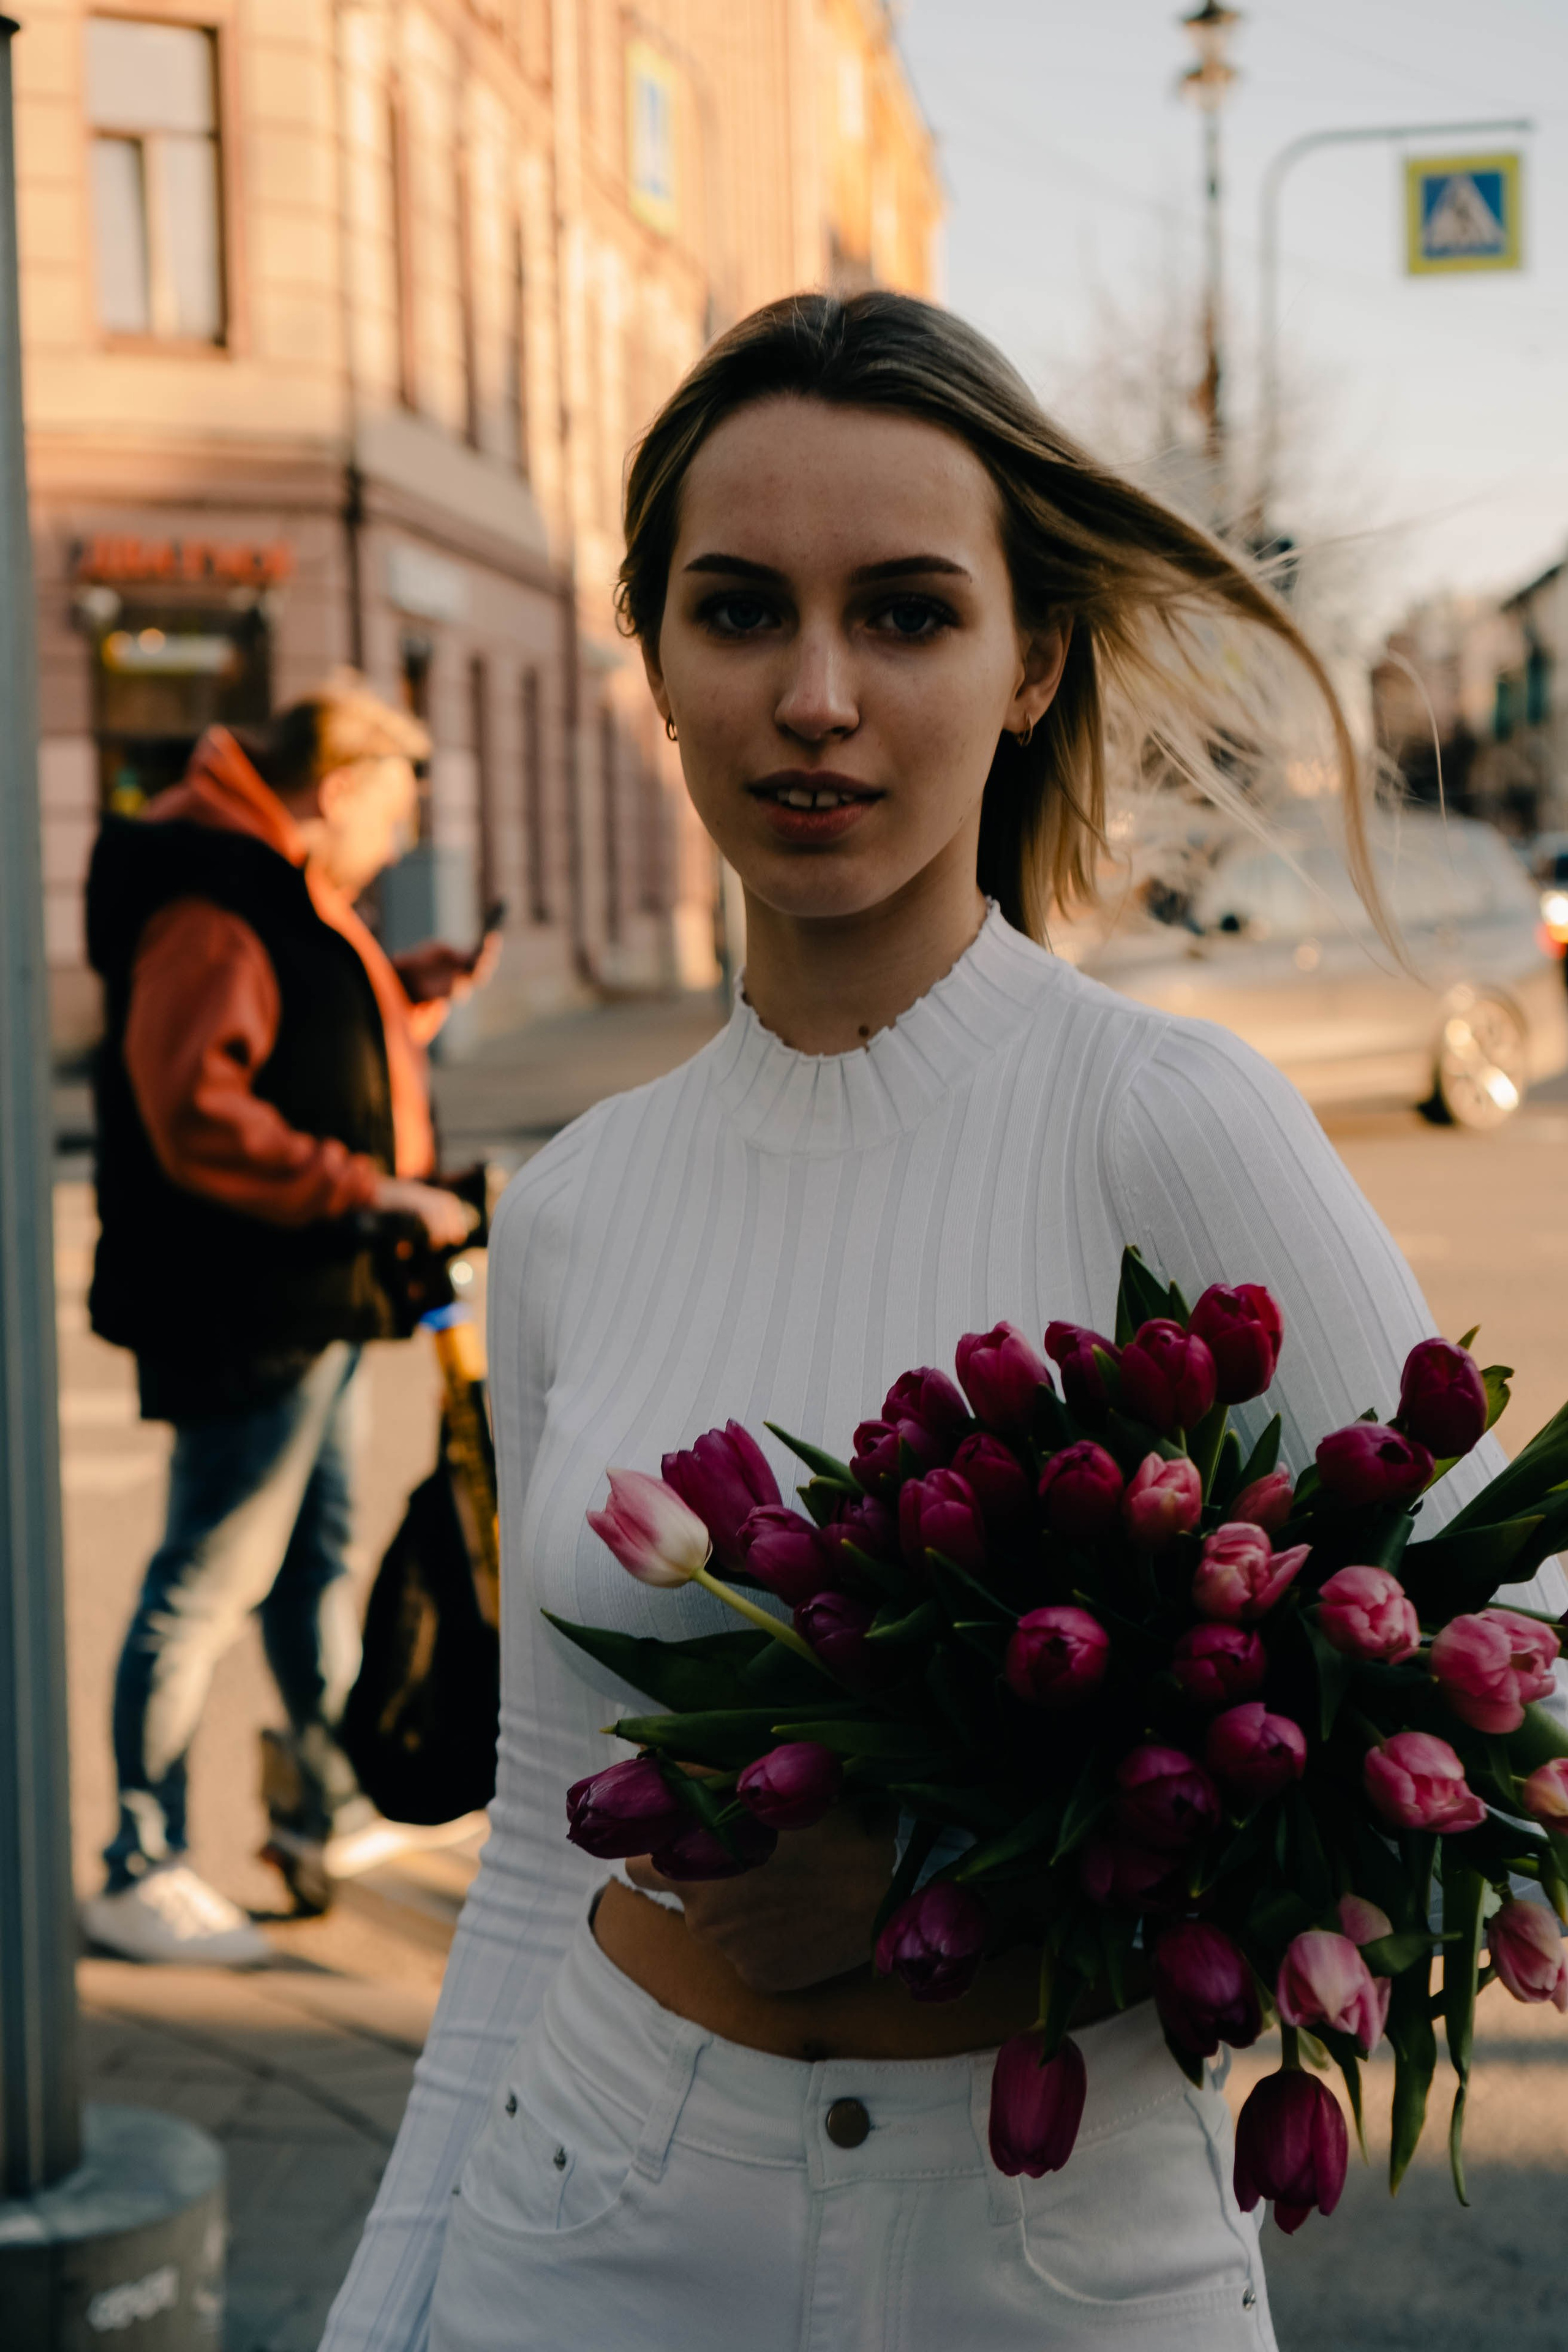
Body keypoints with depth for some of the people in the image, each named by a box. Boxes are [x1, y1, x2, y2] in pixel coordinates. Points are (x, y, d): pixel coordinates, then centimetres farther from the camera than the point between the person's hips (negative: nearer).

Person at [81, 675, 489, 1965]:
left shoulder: (290, 897, 16)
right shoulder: (211, 913, -19)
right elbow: (201, 1119, -29)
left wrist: (412, 992, 13)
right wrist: (369, 1193, -29)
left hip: (311, 1303, 11)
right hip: (242, 1313, -11)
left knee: (317, 1548, 21)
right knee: (212, 1578, -4)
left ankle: (327, 1807, 37)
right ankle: (142, 1877, 7)